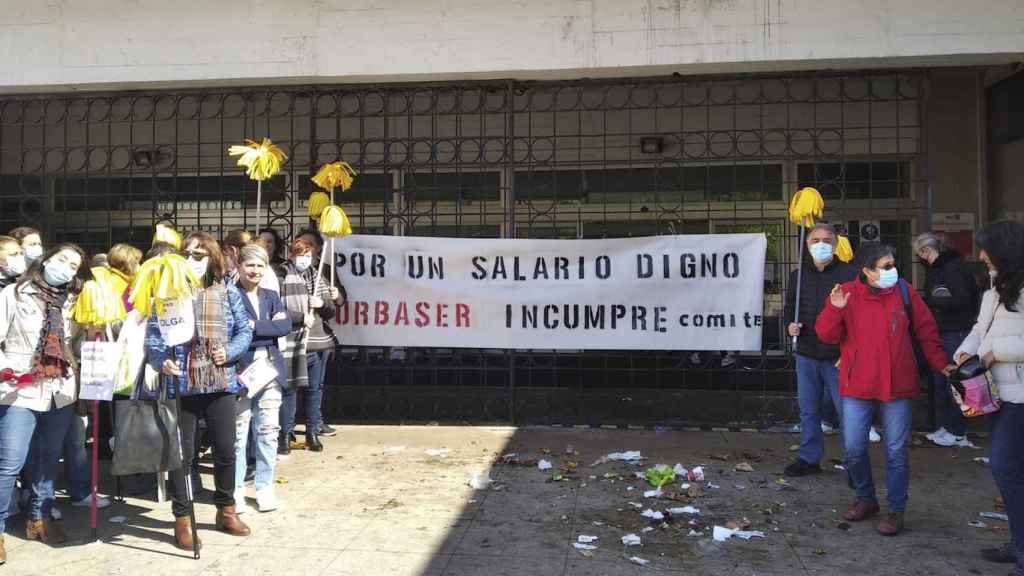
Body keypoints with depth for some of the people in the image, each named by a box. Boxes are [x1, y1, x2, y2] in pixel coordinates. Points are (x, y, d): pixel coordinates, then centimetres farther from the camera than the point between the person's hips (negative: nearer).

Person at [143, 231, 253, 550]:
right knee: (182, 453, 6)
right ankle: (182, 519, 20)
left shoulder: (228, 292, 5)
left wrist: (230, 351, -11)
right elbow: (152, 336, -4)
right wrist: (161, 361, -23)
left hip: (221, 383, 2)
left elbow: (244, 331, 7)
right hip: (181, 384, -1)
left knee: (226, 450, 10)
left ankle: (226, 510, 29)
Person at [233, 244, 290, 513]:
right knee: (238, 432, -2)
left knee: (268, 430, 8)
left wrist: (254, 327, -12)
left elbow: (285, 325, -2)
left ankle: (264, 486, 20)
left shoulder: (271, 297, 15)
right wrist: (269, 327, -15)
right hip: (240, 370, -5)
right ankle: (236, 489, 12)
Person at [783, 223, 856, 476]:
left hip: (838, 357, -4)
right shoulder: (798, 275, 10)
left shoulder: (849, 274, -3)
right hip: (806, 355, 4)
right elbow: (789, 308, 21)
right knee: (808, 410, 12)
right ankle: (809, 458, 25)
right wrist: (790, 325, -2)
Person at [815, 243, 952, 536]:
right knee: (853, 449, 4)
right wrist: (834, 309, -22)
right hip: (857, 387, 0)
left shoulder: (904, 292, 0)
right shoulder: (845, 294, -4)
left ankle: (896, 510, 19)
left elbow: (926, 331, 8)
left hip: (897, 386, 0)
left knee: (896, 451, 5)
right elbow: (826, 335, -6)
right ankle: (866, 498, 27)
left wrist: (941, 364, 4)